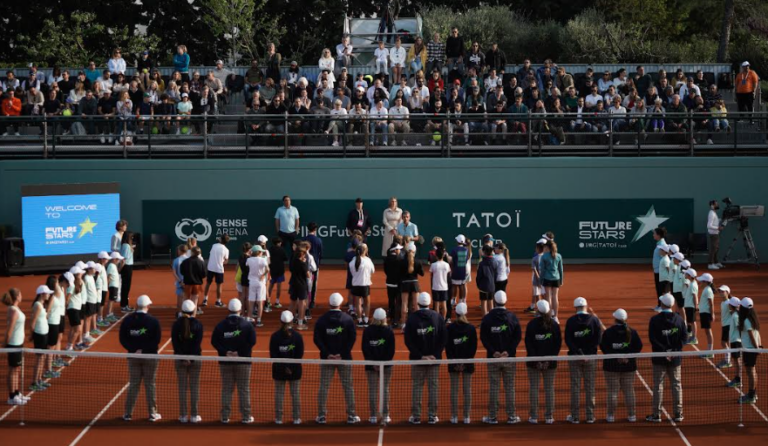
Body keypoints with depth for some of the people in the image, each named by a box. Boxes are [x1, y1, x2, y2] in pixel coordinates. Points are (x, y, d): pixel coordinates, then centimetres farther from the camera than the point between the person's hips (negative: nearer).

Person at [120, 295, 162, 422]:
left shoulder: (127, 320, -1)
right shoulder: (153, 321, -9)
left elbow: (123, 339, -3)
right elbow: (156, 340, -13)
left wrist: (133, 349, -10)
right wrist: (144, 350, -13)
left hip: (133, 357, 2)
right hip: (149, 356, -2)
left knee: (133, 384, 10)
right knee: (150, 385, 5)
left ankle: (128, 413, 11)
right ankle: (152, 414, 9)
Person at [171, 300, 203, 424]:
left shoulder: (176, 324, -2)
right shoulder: (198, 324, -6)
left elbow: (175, 342, -7)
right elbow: (197, 343, -11)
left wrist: (182, 357, -8)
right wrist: (191, 358, -10)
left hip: (180, 359, 1)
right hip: (195, 359, -1)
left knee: (182, 388, 6)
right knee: (194, 388, 5)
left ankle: (183, 415, 7)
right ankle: (194, 415, 6)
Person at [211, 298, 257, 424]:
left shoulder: (220, 325, 0)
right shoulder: (247, 325, -5)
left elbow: (214, 341, -4)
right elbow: (252, 341, -11)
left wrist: (225, 352, -10)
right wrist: (240, 352, -10)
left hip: (225, 362, 2)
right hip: (243, 362, -2)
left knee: (226, 389, 8)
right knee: (244, 390, 5)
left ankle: (225, 417, 8)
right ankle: (246, 417, 6)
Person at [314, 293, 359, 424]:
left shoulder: (321, 320, -2)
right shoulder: (348, 319, -4)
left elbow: (316, 339, -6)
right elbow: (352, 338, -8)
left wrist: (326, 354, -8)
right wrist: (343, 353, -9)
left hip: (327, 358, 1)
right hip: (344, 358, -1)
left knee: (324, 387, 6)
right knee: (348, 387, 7)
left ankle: (321, 416, 6)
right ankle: (351, 416, 8)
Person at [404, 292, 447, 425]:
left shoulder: (411, 318, -6)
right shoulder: (437, 317, -2)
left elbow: (408, 341, -9)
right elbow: (444, 338, -4)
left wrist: (420, 356, -7)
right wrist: (436, 354, -4)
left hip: (417, 359, -1)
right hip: (434, 359, 1)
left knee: (417, 386, 6)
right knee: (433, 386, 7)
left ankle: (416, 416, 6)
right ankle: (433, 416, 7)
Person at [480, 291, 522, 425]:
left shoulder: (487, 318, -3)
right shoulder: (512, 317, -2)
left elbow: (483, 338, -6)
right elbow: (518, 337, -4)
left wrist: (493, 352, -8)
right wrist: (509, 351, -7)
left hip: (493, 358, 0)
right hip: (510, 358, 0)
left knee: (494, 387, 5)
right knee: (509, 387, 6)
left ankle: (492, 416, 7)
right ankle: (511, 416, 9)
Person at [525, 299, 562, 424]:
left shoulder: (532, 324, -7)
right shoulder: (554, 324, -2)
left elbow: (528, 343, -9)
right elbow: (558, 343, -4)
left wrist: (536, 360, -8)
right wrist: (550, 360, -5)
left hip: (533, 362, -1)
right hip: (550, 362, 1)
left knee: (533, 387, 6)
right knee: (550, 388, 9)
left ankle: (534, 416, 6)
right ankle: (549, 416, 9)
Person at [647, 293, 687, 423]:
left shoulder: (655, 320, -9)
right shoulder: (679, 319, 0)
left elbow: (653, 339, -14)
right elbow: (683, 338, -2)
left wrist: (664, 351, -12)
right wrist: (674, 351, -6)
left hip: (659, 359, -2)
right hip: (676, 358, 3)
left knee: (658, 386, 4)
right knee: (676, 385, 10)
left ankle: (656, 415, 6)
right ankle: (678, 414, 11)